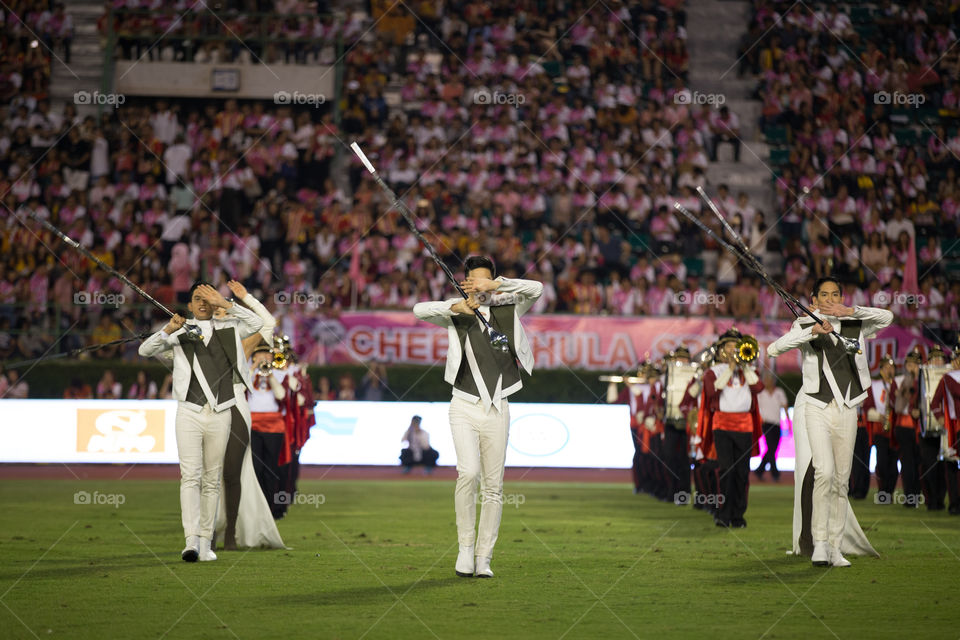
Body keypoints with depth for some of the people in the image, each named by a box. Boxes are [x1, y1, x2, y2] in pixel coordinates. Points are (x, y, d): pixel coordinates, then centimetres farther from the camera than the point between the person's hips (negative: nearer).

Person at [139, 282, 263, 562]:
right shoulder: (180, 334, 8)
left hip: (219, 415, 2)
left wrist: (224, 303, -9)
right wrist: (167, 331, -21)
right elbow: (145, 350, -2)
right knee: (190, 476, -13)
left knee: (212, 480, 5)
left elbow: (257, 323, -3)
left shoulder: (228, 330, 12)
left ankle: (206, 544, 9)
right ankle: (191, 542, -21)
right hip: (189, 413, -2)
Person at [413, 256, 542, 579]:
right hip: (464, 407, -2)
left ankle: (483, 558, 8)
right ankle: (465, 545, -7)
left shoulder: (506, 310, 8)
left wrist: (495, 285, -15)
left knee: (493, 487, 1)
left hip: (497, 410, 2)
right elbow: (420, 310, -9)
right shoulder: (456, 314, 5)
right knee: (468, 472, -21)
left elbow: (536, 289, -6)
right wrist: (456, 307, -20)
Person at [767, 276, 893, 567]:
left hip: (847, 411, 3)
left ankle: (836, 548, 9)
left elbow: (887, 317, -6)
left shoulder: (855, 327, 9)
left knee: (842, 480, 4)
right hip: (818, 409, -3)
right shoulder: (806, 327, 2)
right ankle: (819, 543, -15)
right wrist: (812, 332, -23)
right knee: (824, 472, -19)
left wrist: (850, 311, -18)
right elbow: (774, 349, -12)